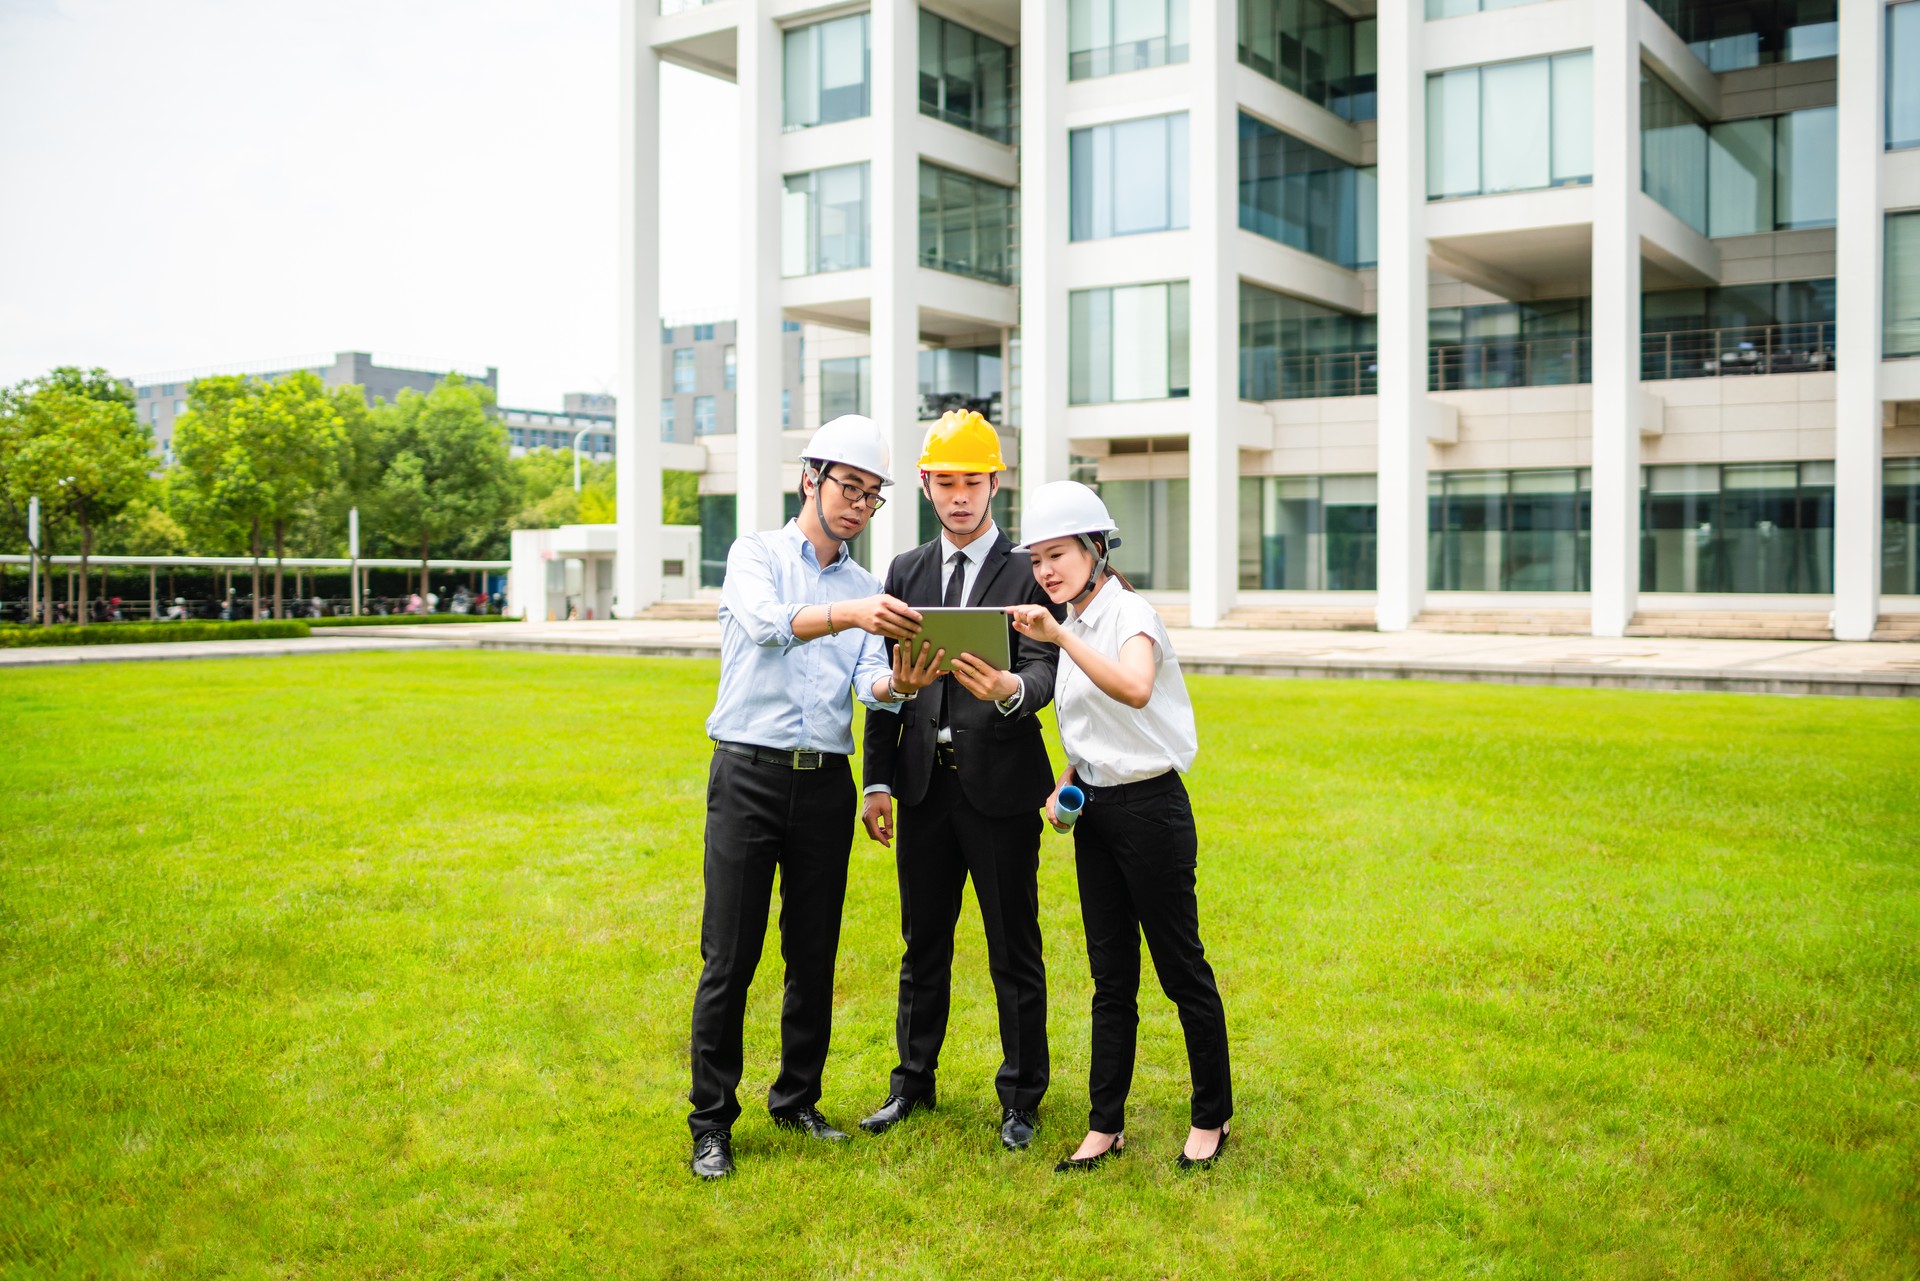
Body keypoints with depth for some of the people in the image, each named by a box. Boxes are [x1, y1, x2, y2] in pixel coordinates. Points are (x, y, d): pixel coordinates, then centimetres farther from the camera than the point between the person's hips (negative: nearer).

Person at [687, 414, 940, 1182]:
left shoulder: (866, 588, 13)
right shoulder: (755, 555, 2)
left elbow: (869, 686, -1)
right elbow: (768, 622, -20)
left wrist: (900, 685, -25)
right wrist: (851, 614, -38)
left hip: (825, 781, 4)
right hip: (749, 774, -4)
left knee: (815, 956, 10)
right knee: (729, 959, -2)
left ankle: (797, 1101, 26)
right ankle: (711, 1123, 9)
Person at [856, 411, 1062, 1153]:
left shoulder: (1029, 573, -2)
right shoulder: (905, 572, 11)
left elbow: (1042, 673, -14)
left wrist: (1011, 690, -37)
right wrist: (878, 781, 6)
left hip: (1000, 785, -4)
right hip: (925, 785, 4)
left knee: (1014, 953, 5)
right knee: (923, 946, 15)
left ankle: (1021, 1097, 20)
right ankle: (913, 1082, 30)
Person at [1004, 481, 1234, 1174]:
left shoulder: (1130, 614, -14)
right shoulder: (1074, 627, 11)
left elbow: (1135, 689, -37)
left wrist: (1058, 636, -43)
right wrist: (1065, 784, 5)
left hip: (1150, 808, -8)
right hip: (1094, 811, 8)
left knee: (1182, 968, 3)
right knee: (1111, 978, 11)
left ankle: (1212, 1118, 19)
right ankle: (1105, 1127, 17)